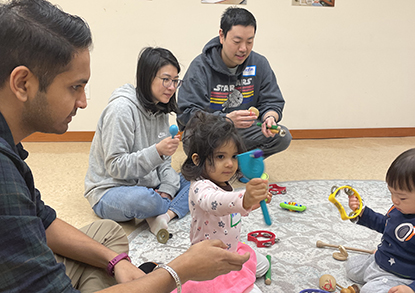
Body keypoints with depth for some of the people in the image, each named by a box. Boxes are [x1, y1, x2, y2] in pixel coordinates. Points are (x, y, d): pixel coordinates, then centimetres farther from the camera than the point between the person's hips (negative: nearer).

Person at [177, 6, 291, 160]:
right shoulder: (200, 67, -15)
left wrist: (270, 117, -24)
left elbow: (272, 102, 3)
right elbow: (186, 113, -21)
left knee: (283, 136, -17)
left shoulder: (260, 64, -1)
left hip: (244, 131, 4)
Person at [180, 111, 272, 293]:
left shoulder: (223, 184, 2)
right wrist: (244, 199, -73)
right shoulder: (200, 188, -30)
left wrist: (252, 204, 4)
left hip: (232, 249, 10)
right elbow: (214, 203, -54)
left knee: (262, 264, 26)